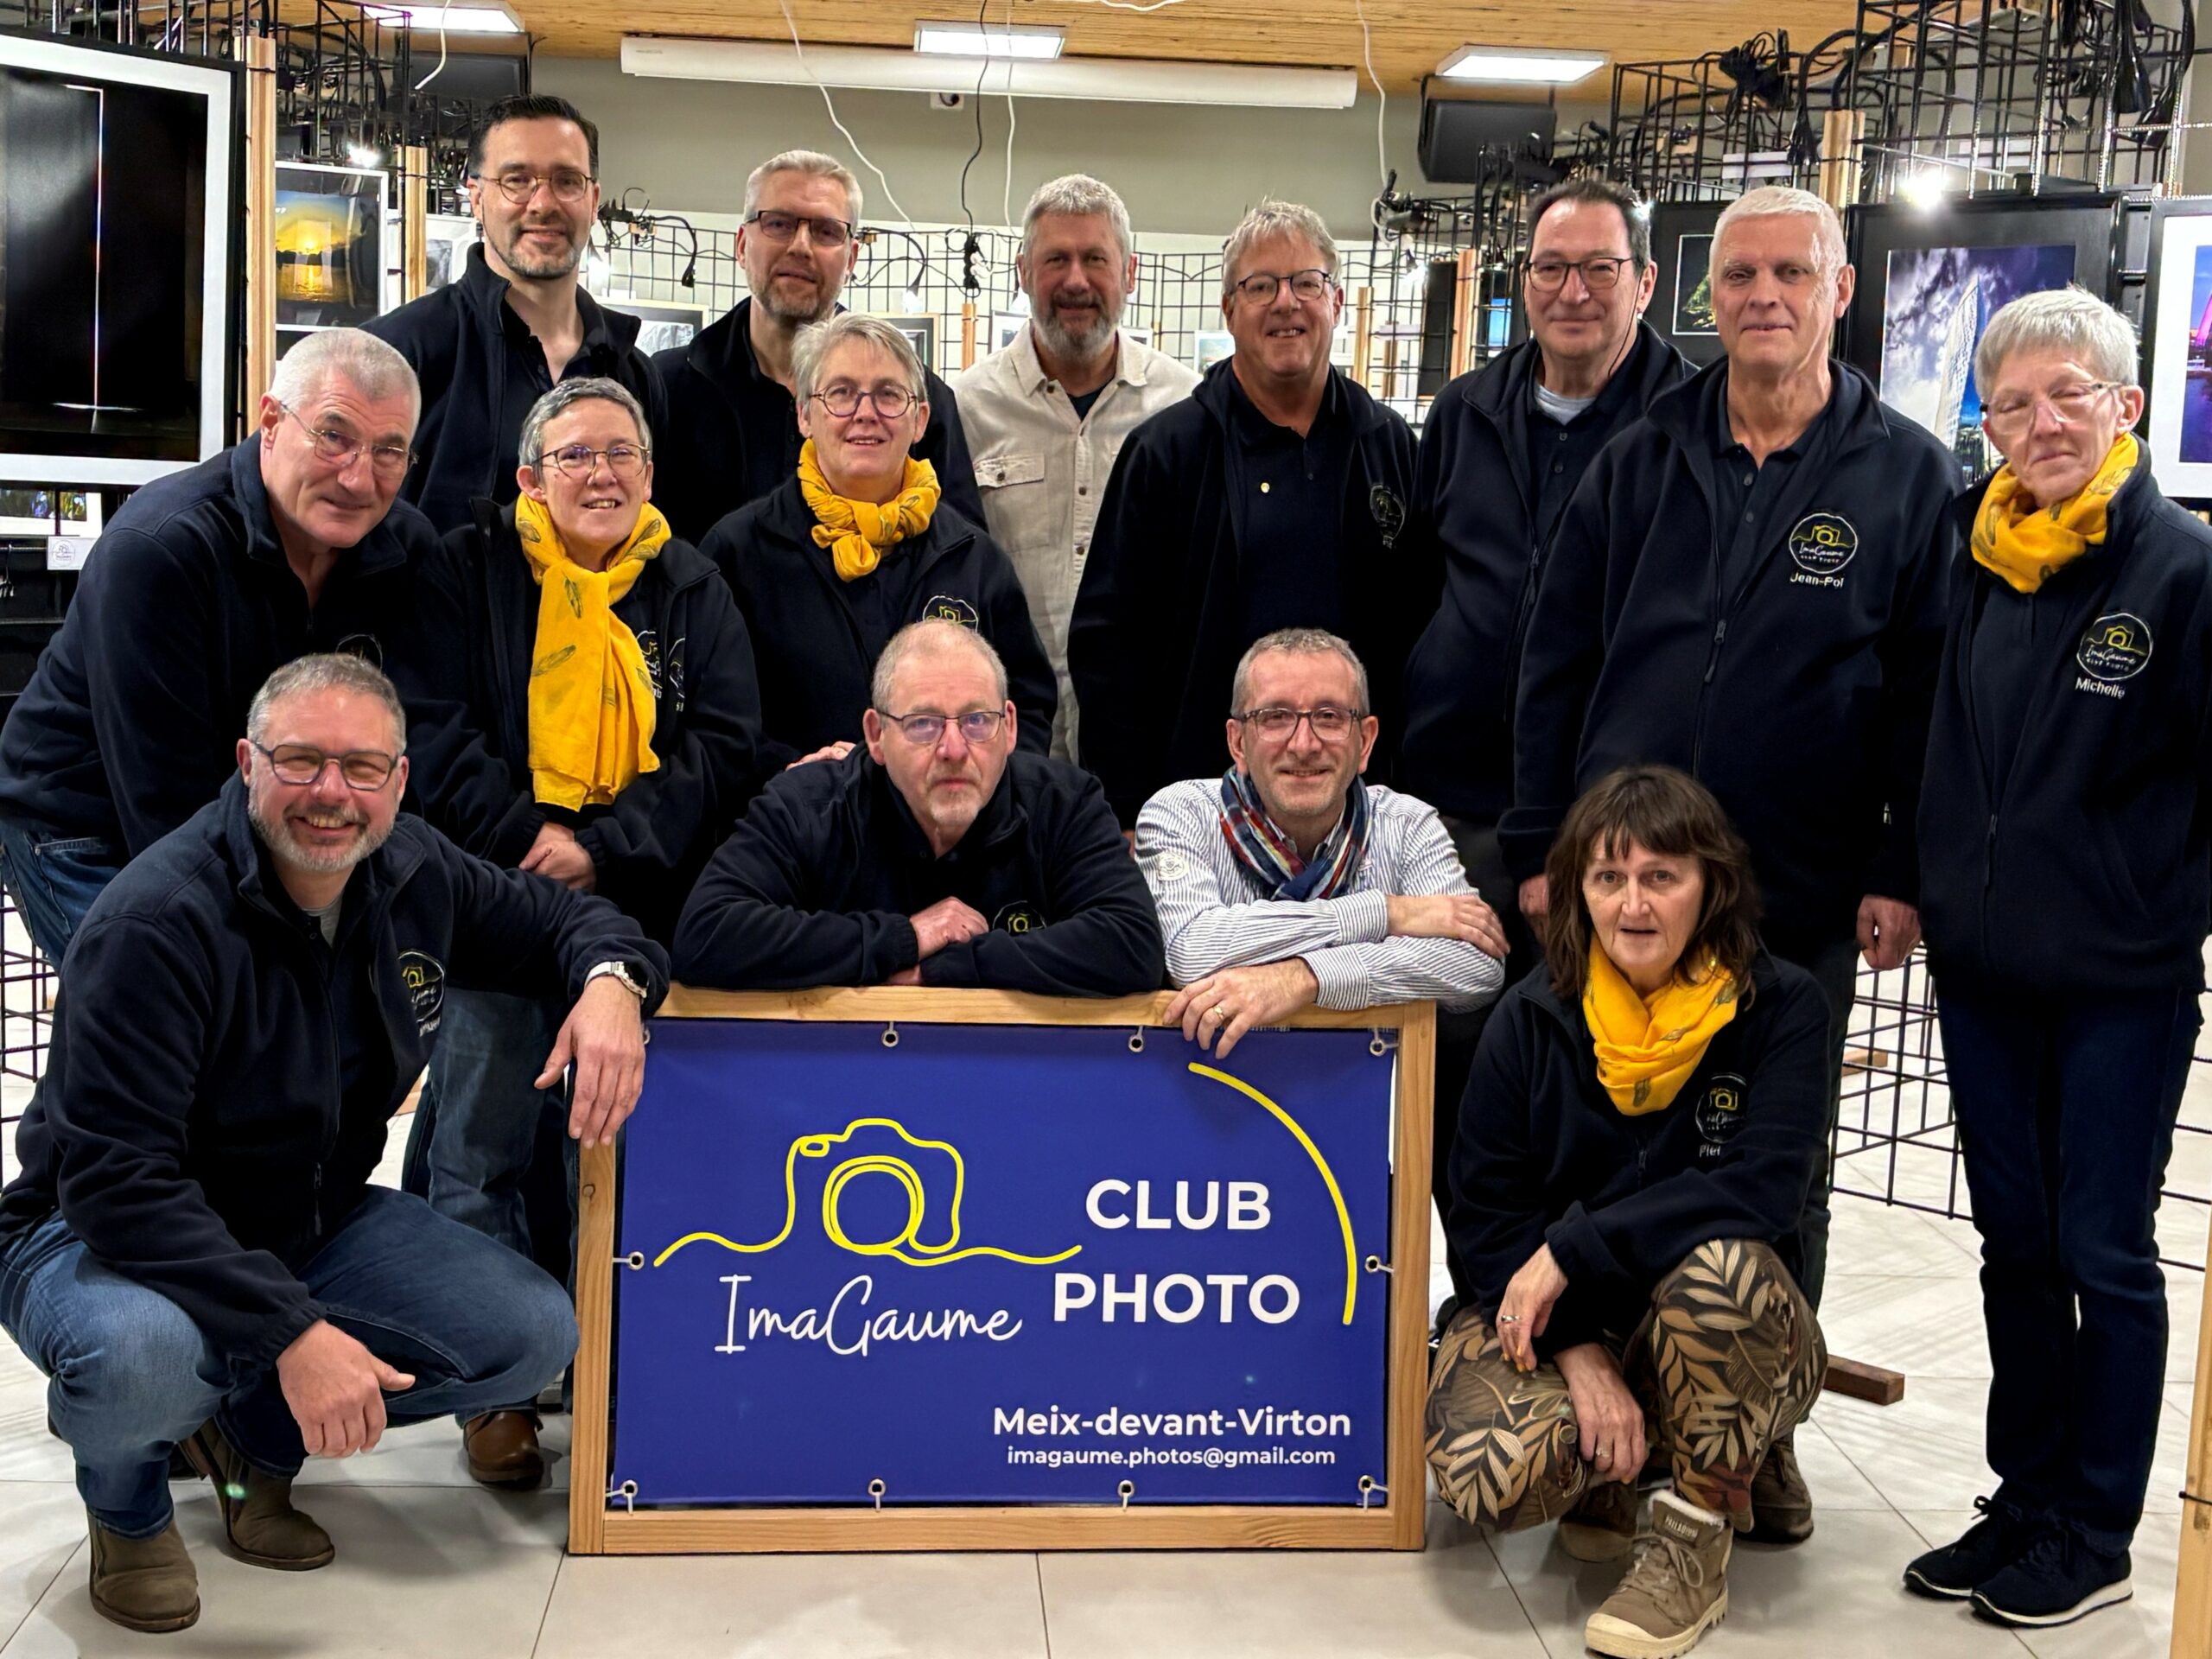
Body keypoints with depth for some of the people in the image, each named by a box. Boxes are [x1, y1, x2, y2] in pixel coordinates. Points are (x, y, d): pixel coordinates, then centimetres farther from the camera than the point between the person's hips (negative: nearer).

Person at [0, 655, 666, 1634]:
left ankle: (258, 1432, 13)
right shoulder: (160, 921, -27)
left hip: (317, 1223, 6)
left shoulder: (411, 872, -6)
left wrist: (611, 978, -16)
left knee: (535, 1335, -10)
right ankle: (128, 1504, 0)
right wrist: (291, 1330, -38)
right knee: (144, 1359, -40)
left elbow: (560, 918, 10)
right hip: (101, 1235, -6)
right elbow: (114, 1179, -31)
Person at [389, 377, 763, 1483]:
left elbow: (722, 745, 1)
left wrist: (604, 848, -10)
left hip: (641, 905, 2)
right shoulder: (470, 573, 6)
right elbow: (434, 729, -2)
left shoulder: (690, 591, 10)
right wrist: (527, 837, -13)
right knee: (483, 1140, -2)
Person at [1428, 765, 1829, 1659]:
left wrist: (1571, 1249, -27)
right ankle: (1605, 1469, 9)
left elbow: (1764, 1185, -24)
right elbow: (1486, 1211, -5)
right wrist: (1580, 1351, -19)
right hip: (1555, 1316, 1)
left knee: (1718, 1262, -37)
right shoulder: (1532, 1019, -5)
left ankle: (1696, 1536, -11)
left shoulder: (1780, 1007, -10)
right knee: (1495, 1472, -30)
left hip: (1722, 1332, -1)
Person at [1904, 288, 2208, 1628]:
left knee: (2104, 1254, 4)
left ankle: (2096, 1539, 19)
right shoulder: (1980, 566, 8)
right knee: (2014, 1244, 14)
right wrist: (1919, 888, 13)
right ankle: (2024, 1505, 28)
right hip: (1983, 968, 6)